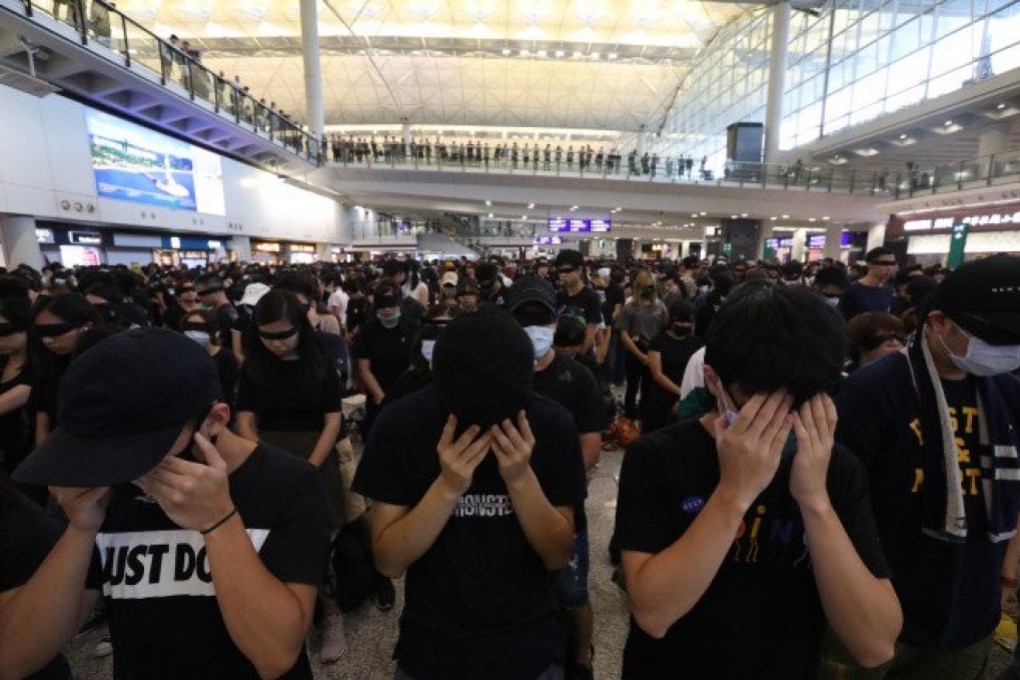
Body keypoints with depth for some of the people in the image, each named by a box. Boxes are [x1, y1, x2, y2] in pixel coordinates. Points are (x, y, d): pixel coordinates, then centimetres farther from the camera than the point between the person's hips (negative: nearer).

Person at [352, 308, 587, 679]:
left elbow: (559, 556, -12)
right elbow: (389, 561, -15)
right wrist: (447, 487, -30)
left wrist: (522, 478, -29)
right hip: (429, 649, 0)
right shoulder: (400, 423, -18)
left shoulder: (553, 423, -17)